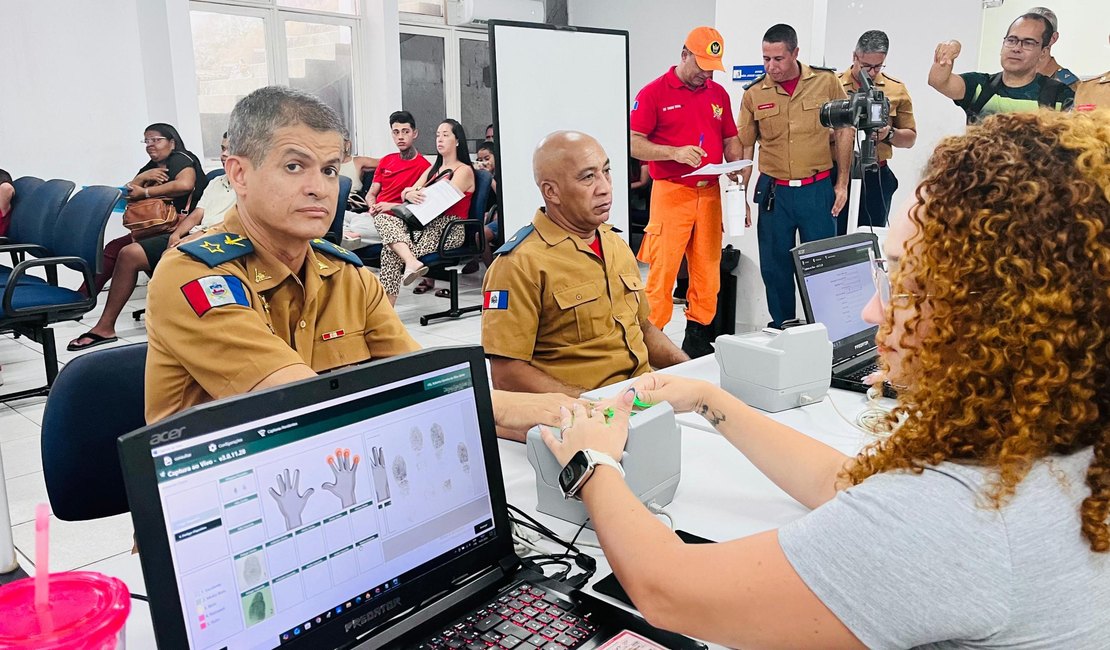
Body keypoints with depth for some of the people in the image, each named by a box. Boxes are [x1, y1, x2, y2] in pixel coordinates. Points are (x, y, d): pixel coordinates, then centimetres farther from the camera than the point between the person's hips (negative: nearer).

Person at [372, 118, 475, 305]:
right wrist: (409, 194, -12)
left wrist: (414, 193, -8)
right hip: (425, 223, 7)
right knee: (381, 218, -22)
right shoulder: (432, 169, 26)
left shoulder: (464, 170, 3)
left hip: (448, 228, -7)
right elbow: (406, 191, 13)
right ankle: (411, 262, -44)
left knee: (390, 251, -27)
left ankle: (386, 308, -29)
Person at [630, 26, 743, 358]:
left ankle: (699, 336, 17)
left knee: (708, 269, 7)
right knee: (662, 269, -7)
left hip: (710, 193, 5)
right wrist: (674, 152, -20)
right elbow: (634, 144, -7)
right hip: (670, 193, -5)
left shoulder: (719, 93, 14)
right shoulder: (654, 92, -2)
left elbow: (730, 140, 20)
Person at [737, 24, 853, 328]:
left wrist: (842, 183, 1)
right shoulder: (754, 93, 0)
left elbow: (844, 131, 4)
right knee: (774, 267, 8)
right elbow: (745, 148, 5)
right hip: (773, 192, 1)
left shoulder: (826, 82, -3)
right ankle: (781, 331, 24)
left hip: (817, 189, -1)